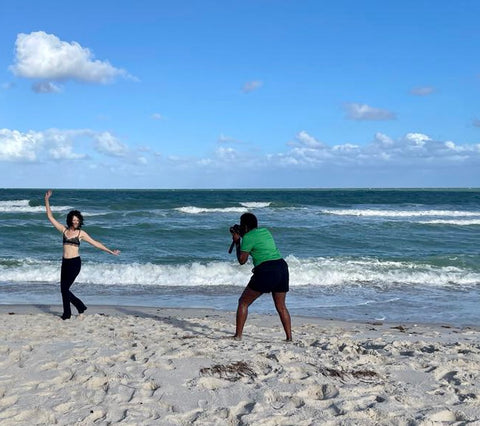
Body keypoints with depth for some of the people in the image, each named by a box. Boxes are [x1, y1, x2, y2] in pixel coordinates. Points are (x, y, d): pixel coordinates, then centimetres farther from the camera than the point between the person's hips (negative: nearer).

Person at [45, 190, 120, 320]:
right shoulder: (64, 230, 8)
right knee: (64, 289, 6)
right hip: (65, 262, 4)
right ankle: (81, 307, 22)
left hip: (75, 262, -4)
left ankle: (67, 314, 10)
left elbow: (95, 243, 4)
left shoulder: (81, 233, 0)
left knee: (64, 288, -7)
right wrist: (47, 200, 3)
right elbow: (50, 217, 8)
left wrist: (110, 251, 2)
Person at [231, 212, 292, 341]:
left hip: (266, 271, -7)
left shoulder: (248, 237, -4)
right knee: (281, 306, 16)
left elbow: (242, 260, 0)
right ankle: (289, 337, 11)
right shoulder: (265, 231, 18)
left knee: (243, 302, 7)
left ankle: (238, 335, 5)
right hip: (282, 267, 7)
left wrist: (237, 242, 10)